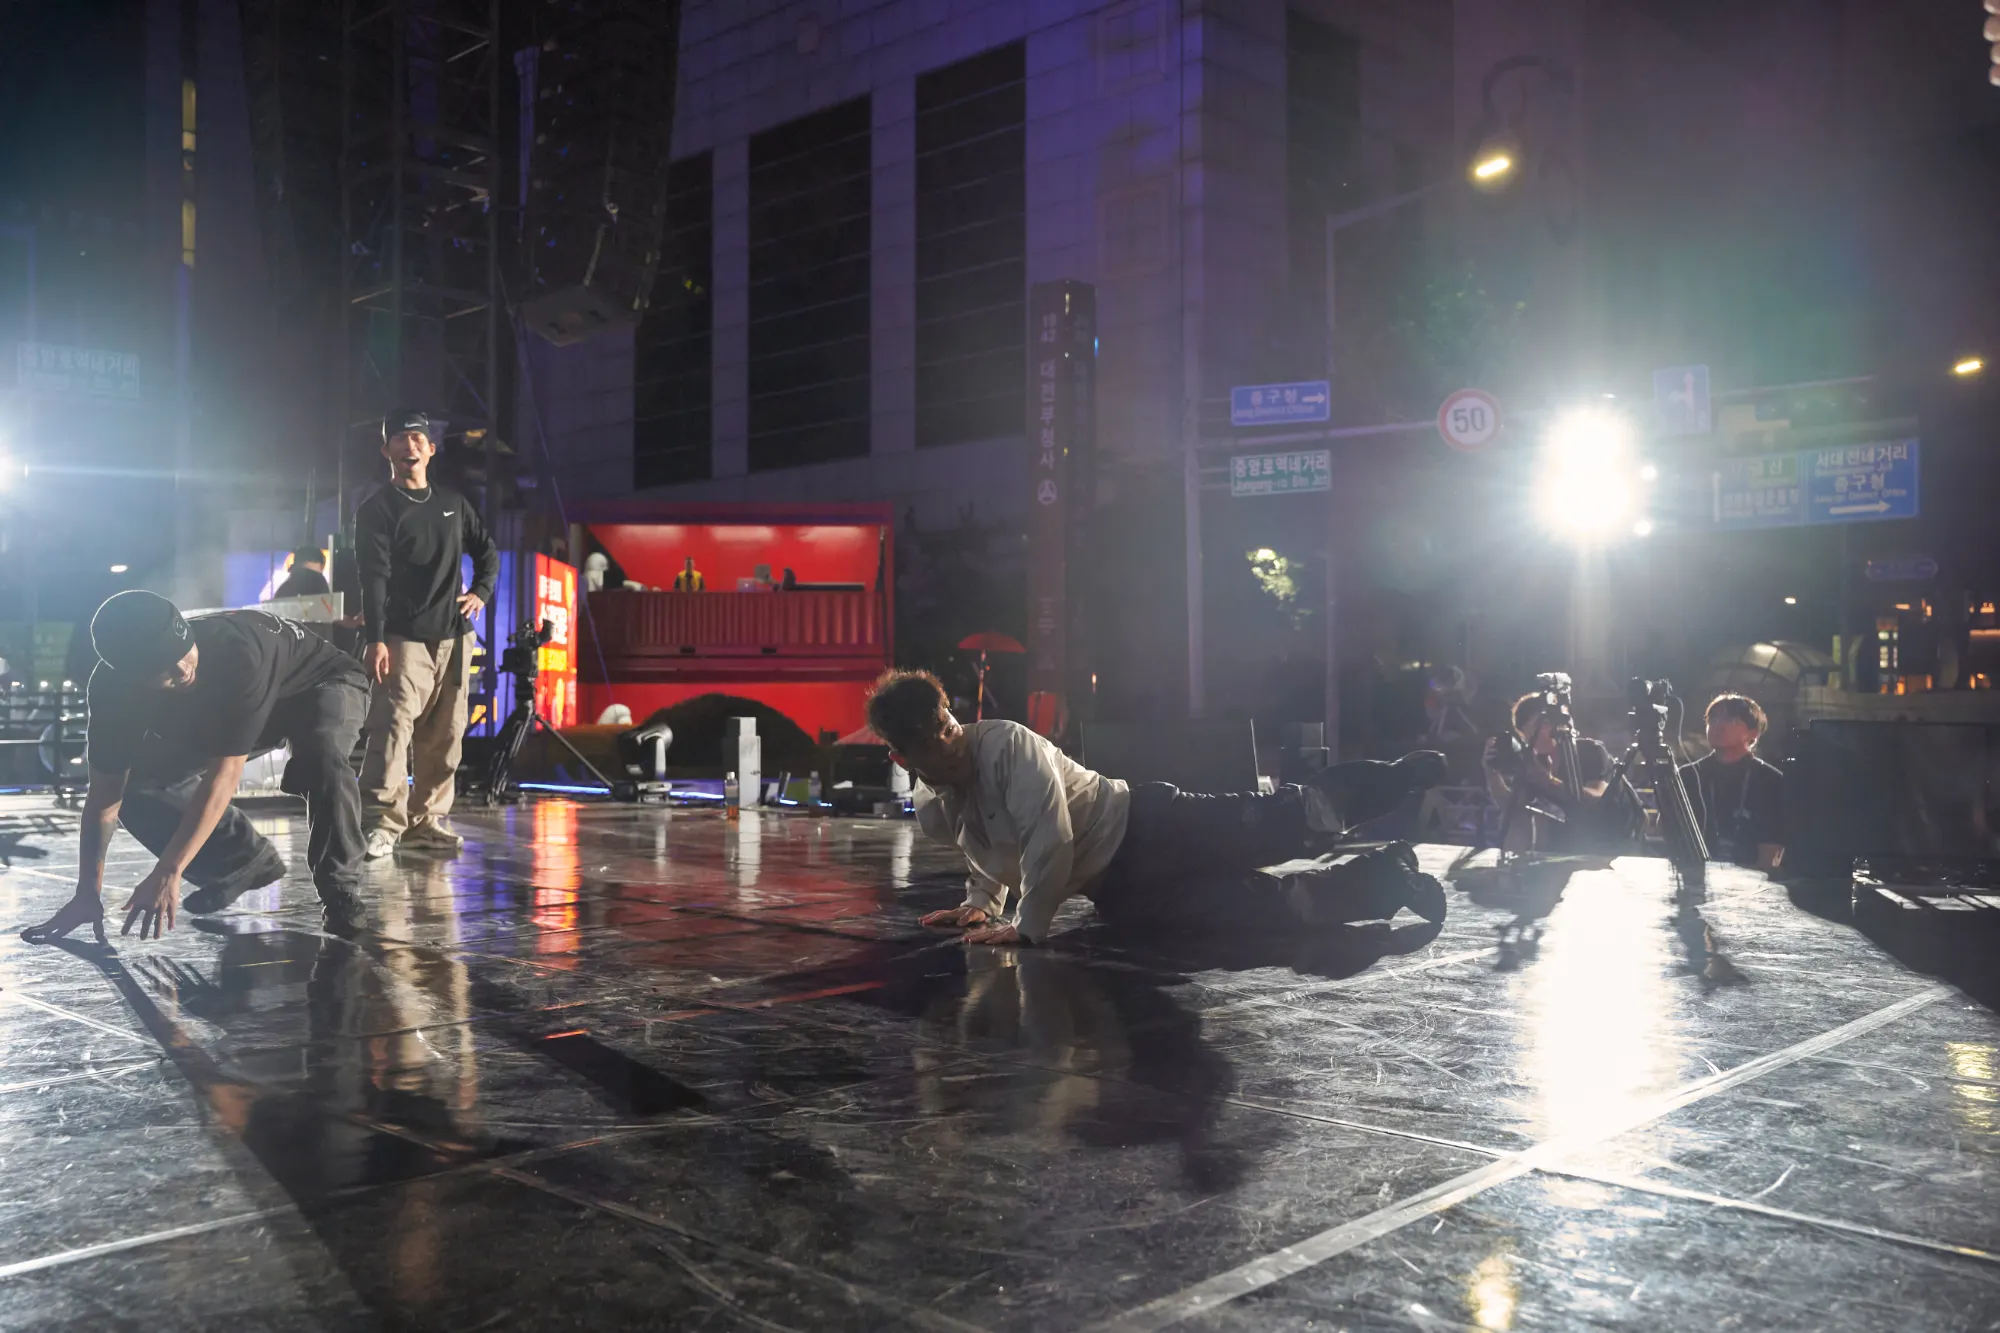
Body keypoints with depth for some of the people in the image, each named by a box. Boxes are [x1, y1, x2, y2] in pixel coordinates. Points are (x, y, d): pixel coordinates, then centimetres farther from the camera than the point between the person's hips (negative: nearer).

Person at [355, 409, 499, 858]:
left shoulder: (452, 503, 16)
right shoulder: (377, 509, 0)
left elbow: (487, 552, 27)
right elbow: (373, 577, -9)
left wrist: (482, 592, 9)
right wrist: (375, 639, -18)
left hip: (453, 636, 5)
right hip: (403, 637, -5)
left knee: (444, 734, 6)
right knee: (393, 726, -16)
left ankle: (426, 818, 14)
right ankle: (382, 822, -16)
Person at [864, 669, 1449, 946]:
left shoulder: (1005, 744, -21)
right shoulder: (932, 811, 3)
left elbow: (1050, 840, -27)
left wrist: (1027, 926, -20)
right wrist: (981, 906, 7)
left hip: (1147, 827, -5)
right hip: (1121, 893, 5)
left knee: (1283, 821, -14)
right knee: (1265, 905, -2)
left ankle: (1406, 776, 4)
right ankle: (1384, 875, 14)